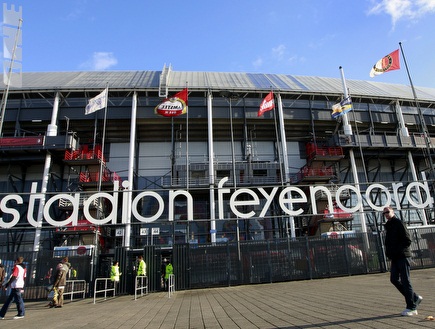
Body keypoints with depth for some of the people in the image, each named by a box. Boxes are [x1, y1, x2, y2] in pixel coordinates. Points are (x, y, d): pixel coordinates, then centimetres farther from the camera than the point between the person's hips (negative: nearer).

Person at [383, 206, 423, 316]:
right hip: (395, 258, 8)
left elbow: (407, 240, -14)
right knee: (394, 279, 9)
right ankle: (415, 298, 24)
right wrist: (389, 252, 9)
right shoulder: (388, 226, 16)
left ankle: (412, 308, 5)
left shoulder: (399, 223, -9)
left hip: (402, 256, -8)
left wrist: (396, 251, -17)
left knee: (405, 281, -3)